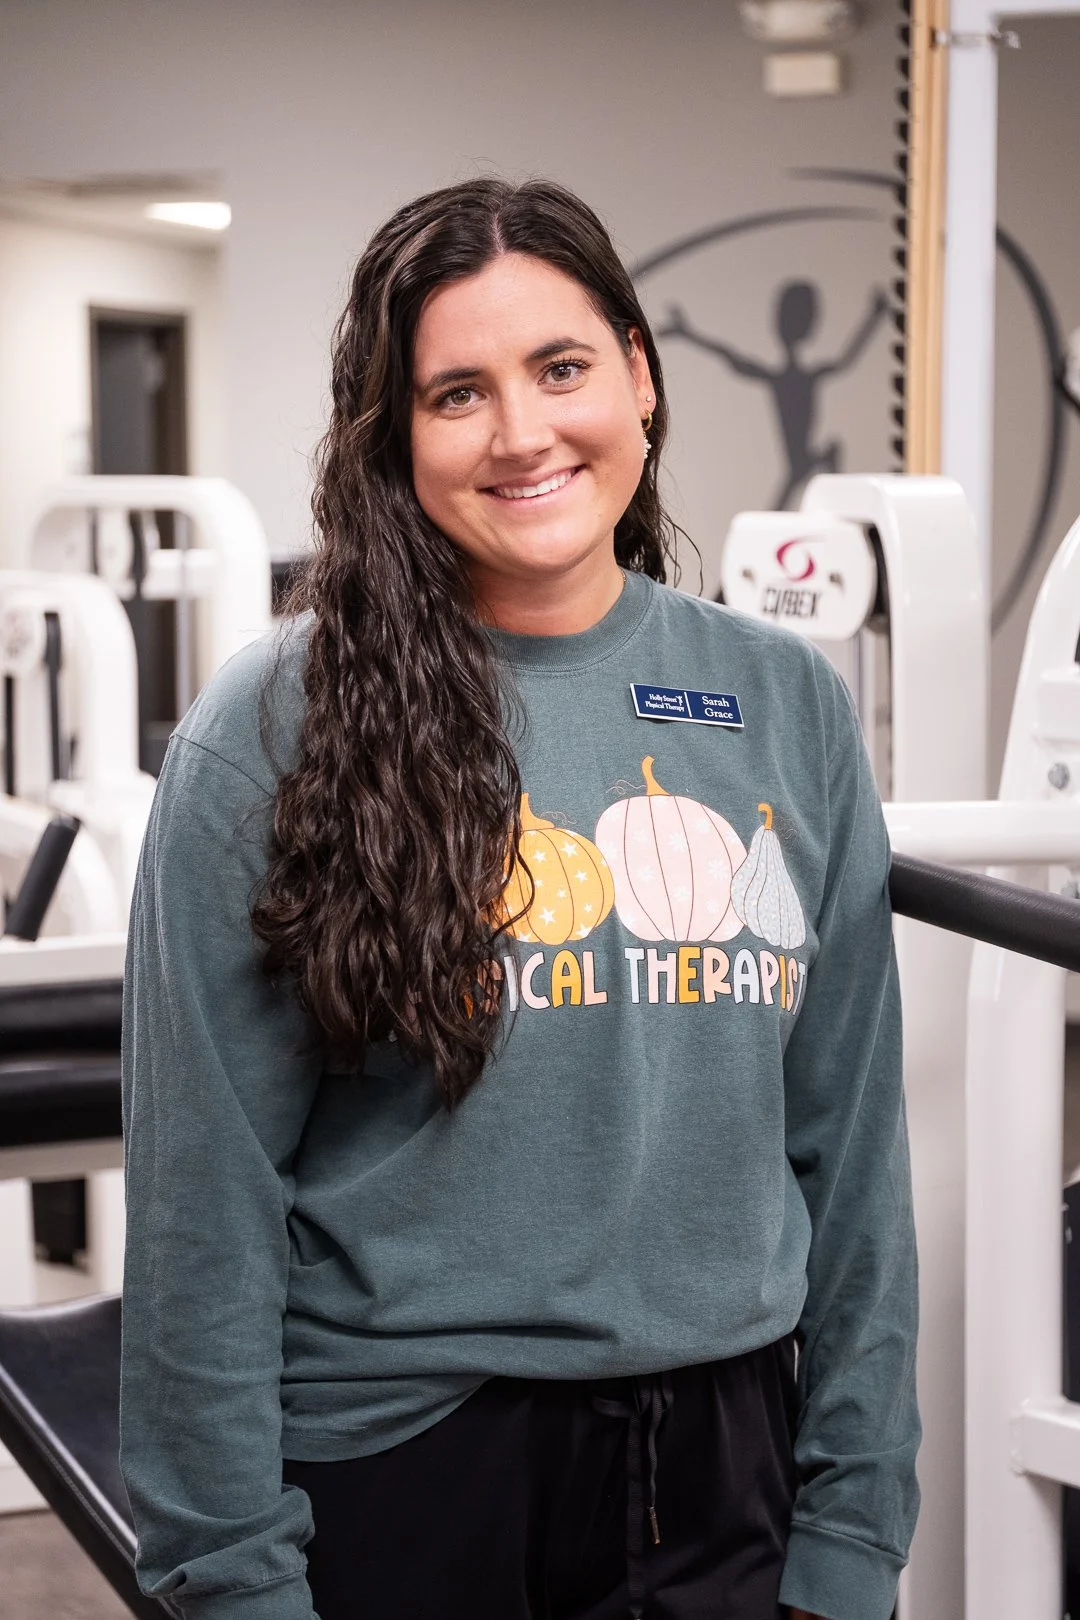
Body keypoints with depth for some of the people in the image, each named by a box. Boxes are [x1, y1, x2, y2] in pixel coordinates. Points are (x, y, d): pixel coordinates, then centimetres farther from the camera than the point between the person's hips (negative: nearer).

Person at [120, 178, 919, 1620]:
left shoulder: (786, 706, 2)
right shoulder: (278, 729, -8)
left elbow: (852, 1147, 4)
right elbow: (204, 1196, -8)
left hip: (725, 1457, 3)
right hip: (394, 1466, -3)